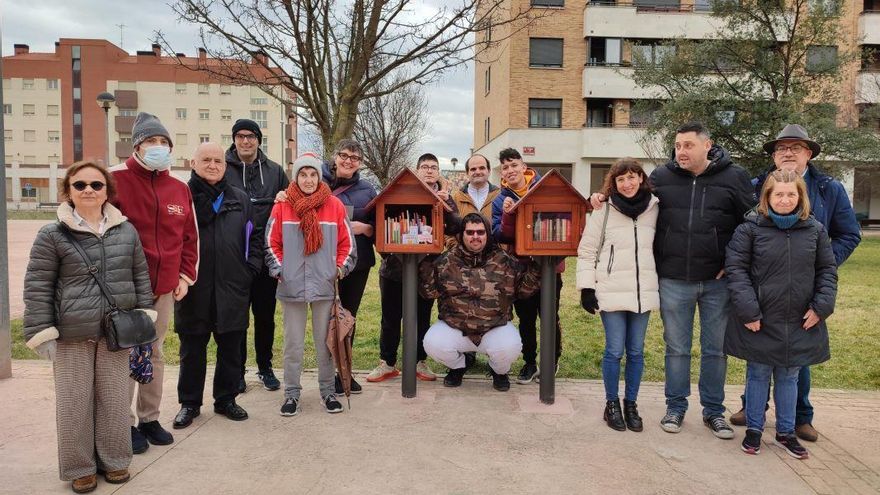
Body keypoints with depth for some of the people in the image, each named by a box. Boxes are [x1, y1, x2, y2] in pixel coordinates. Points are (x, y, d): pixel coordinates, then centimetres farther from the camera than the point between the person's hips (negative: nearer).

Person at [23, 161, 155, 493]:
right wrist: (41, 332, -5)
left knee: (115, 398, 11)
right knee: (75, 402, 7)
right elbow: (37, 287, -2)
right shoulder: (52, 235, -4)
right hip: (72, 335, -2)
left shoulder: (126, 231, 4)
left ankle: (114, 460, 28)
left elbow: (140, 276, 11)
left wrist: (145, 317, 7)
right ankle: (79, 467, 24)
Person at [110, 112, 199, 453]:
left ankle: (150, 417, 27)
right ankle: (126, 423, 15)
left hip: (165, 288, 5)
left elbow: (189, 237, 15)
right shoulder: (116, 180, -7)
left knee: (155, 353, 14)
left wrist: (185, 277, 9)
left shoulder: (179, 189, 9)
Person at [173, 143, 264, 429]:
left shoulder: (240, 199, 10)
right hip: (194, 290, -2)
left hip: (233, 290, 3)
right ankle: (189, 403, 25)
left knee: (231, 348, 11)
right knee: (192, 349, 10)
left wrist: (251, 268, 3)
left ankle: (226, 399, 27)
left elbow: (255, 236, 12)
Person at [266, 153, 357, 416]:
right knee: (293, 344, 9)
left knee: (326, 342, 10)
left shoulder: (335, 205, 1)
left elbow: (347, 242, 6)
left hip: (325, 286, 0)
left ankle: (328, 391, 23)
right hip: (291, 286, 0)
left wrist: (340, 269, -2)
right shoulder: (282, 206, -1)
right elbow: (271, 243, 5)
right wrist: (279, 271, -3)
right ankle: (291, 393, 22)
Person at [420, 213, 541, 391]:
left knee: (510, 347, -29)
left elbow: (523, 289, 4)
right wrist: (427, 263, -13)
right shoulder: (447, 261, 0)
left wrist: (534, 267, -10)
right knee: (433, 344, -24)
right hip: (454, 328, 1)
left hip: (496, 328, -1)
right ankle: (458, 366, 13)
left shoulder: (504, 261, 1)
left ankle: (499, 371, 11)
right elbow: (429, 292, -2)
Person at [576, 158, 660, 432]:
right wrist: (587, 287, -6)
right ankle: (612, 404, 18)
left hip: (643, 292, 3)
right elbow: (586, 249, 0)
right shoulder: (604, 210, -2)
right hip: (611, 292, -2)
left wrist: (660, 282, 12)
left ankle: (630, 404, 24)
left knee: (636, 351, 9)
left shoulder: (655, 209, 5)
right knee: (614, 351, 1)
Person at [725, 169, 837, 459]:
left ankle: (786, 432, 29)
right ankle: (754, 429, 25)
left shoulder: (815, 230, 3)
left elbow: (827, 270, 9)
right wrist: (747, 310, -15)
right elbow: (736, 269, -9)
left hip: (799, 323, 3)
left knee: (788, 377, 15)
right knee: (758, 375, 10)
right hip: (759, 321, -2)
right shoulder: (750, 228, -7)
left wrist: (822, 306, -3)